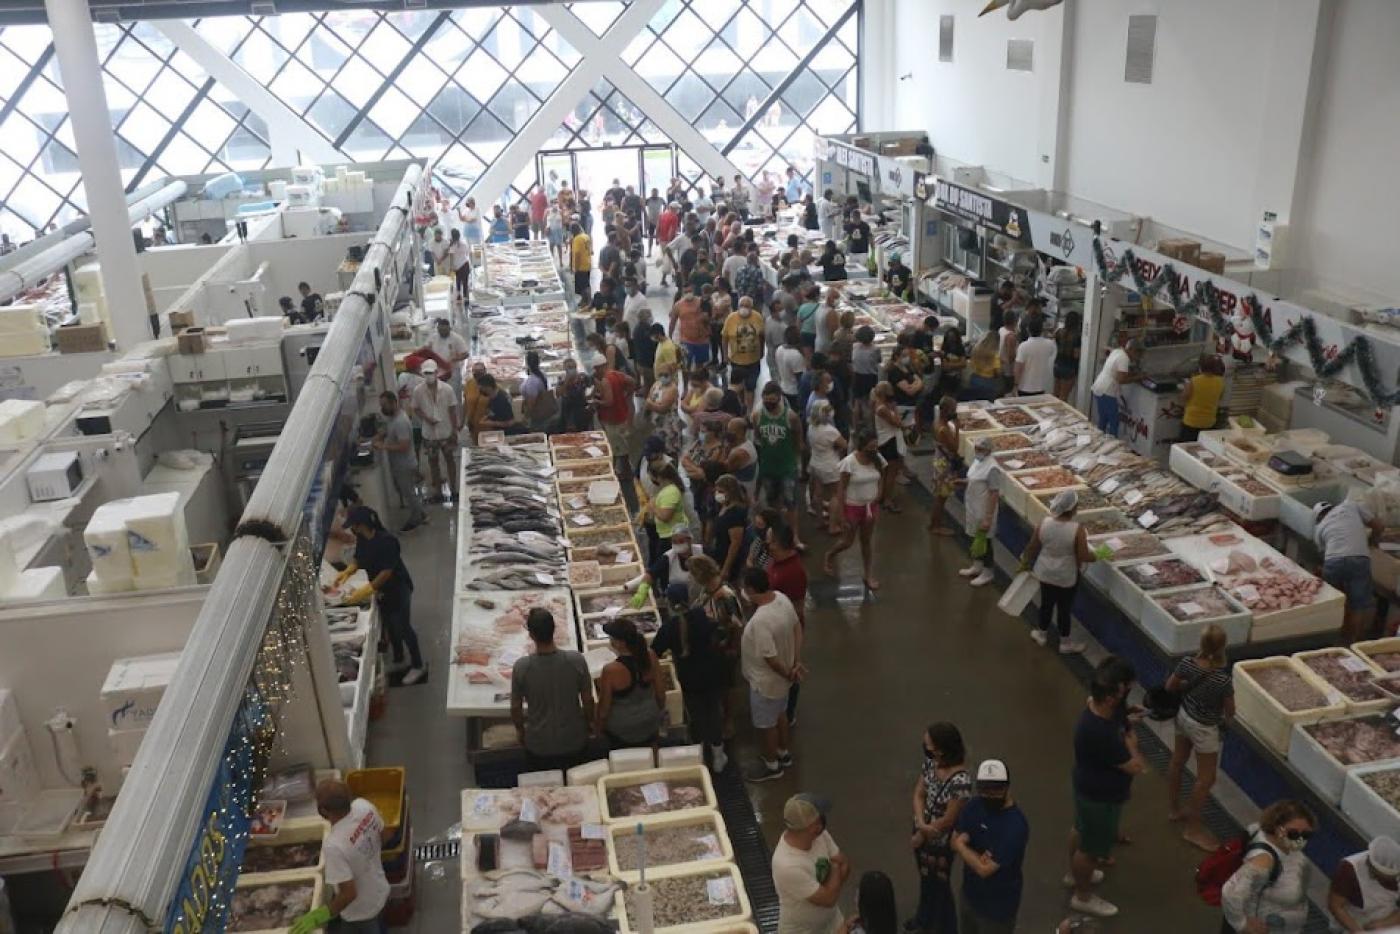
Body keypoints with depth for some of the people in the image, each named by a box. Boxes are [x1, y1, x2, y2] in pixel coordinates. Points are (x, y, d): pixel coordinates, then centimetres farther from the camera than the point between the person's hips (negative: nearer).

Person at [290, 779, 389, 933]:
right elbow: (381, 838, 0)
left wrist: (318, 917, -18)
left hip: (360, 912, -6)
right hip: (381, 892, 6)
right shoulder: (364, 806, -20)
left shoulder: (334, 846, -39)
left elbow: (349, 894, -30)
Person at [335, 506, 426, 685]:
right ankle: (398, 662, 40)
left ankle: (418, 666, 18)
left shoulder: (385, 541, -30)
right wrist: (346, 573, -8)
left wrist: (366, 590, -27)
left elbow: (386, 572, -28)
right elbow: (358, 560, 10)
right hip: (382, 590, 8)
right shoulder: (362, 539, -5)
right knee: (391, 627, 21)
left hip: (398, 590, -8)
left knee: (403, 627, 3)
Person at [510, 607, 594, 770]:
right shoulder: (576, 660, -23)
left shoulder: (521, 667, -24)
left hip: (539, 746, 0)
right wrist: (589, 722, 11)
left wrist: (519, 729, 11)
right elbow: (588, 699, -10)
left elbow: (516, 707, -9)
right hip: (574, 741, 0)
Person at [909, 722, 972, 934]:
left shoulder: (960, 781, -35)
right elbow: (918, 794, -5)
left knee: (939, 884, 16)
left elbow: (947, 820, -25)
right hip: (922, 831, 7)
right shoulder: (930, 762, -13)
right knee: (925, 877, 29)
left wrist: (921, 836, -12)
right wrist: (920, 824, -21)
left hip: (940, 840, -7)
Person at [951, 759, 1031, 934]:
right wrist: (977, 857, -21)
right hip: (971, 893, 7)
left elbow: (985, 869, -29)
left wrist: (962, 845, -12)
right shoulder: (975, 805, -8)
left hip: (998, 905, -7)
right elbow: (954, 841, -1)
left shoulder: (1016, 825, -31)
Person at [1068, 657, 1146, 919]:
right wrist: (1130, 744, -12)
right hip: (1100, 797, -9)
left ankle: (1075, 873, 56)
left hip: (1090, 788, 9)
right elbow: (1137, 767, -30)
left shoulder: (1098, 705, -17)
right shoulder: (1100, 733, -42)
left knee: (1081, 830, 31)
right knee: (1092, 847, 15)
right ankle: (1082, 896, 39)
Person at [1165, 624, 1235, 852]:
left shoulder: (1187, 662, -19)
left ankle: (1173, 809, 44)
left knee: (1177, 761, 24)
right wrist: (1224, 717, 6)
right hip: (1204, 728, -6)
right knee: (1206, 779, 11)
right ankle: (1192, 828, 22)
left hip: (1184, 716, 6)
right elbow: (1230, 712, -17)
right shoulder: (1223, 680, -33)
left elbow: (1170, 687, -2)